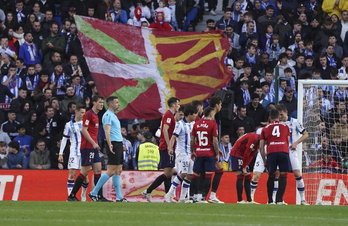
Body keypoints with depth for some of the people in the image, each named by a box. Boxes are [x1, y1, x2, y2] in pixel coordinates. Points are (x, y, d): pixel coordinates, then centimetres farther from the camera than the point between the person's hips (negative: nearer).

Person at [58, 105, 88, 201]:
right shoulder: (69, 125, 3)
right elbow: (64, 139, 4)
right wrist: (60, 154, -1)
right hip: (74, 152, -2)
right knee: (72, 173, -10)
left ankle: (83, 195, 20)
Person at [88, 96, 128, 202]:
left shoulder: (113, 115, 20)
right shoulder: (107, 115, -9)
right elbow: (107, 131, -19)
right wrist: (110, 144, -29)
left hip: (119, 144, 10)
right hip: (114, 144, -10)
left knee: (118, 171, 8)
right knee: (111, 171, -11)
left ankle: (119, 197, 8)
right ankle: (93, 193, -9)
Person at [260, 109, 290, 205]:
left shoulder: (265, 129, 20)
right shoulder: (285, 127, 21)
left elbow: (261, 147, 16)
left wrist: (264, 160, 23)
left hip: (271, 153, 1)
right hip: (283, 152, -1)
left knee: (271, 176, 12)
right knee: (283, 175, 5)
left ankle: (270, 201, 13)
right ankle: (279, 199, -5)